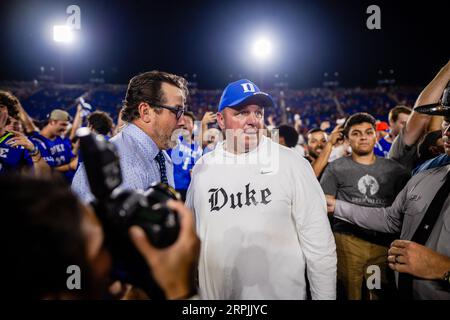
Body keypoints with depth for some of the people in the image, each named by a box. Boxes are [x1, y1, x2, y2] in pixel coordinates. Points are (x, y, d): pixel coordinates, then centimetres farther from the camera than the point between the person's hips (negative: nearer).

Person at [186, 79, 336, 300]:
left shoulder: (291, 164, -10)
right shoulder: (203, 167, 0)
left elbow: (318, 244, -7)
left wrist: (324, 296, -7)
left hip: (280, 293, -2)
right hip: (212, 292, 3)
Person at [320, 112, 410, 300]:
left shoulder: (394, 169, 10)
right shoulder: (336, 168, 3)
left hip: (384, 242, 2)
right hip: (348, 240, -2)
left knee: (381, 294, 10)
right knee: (350, 293, 3)